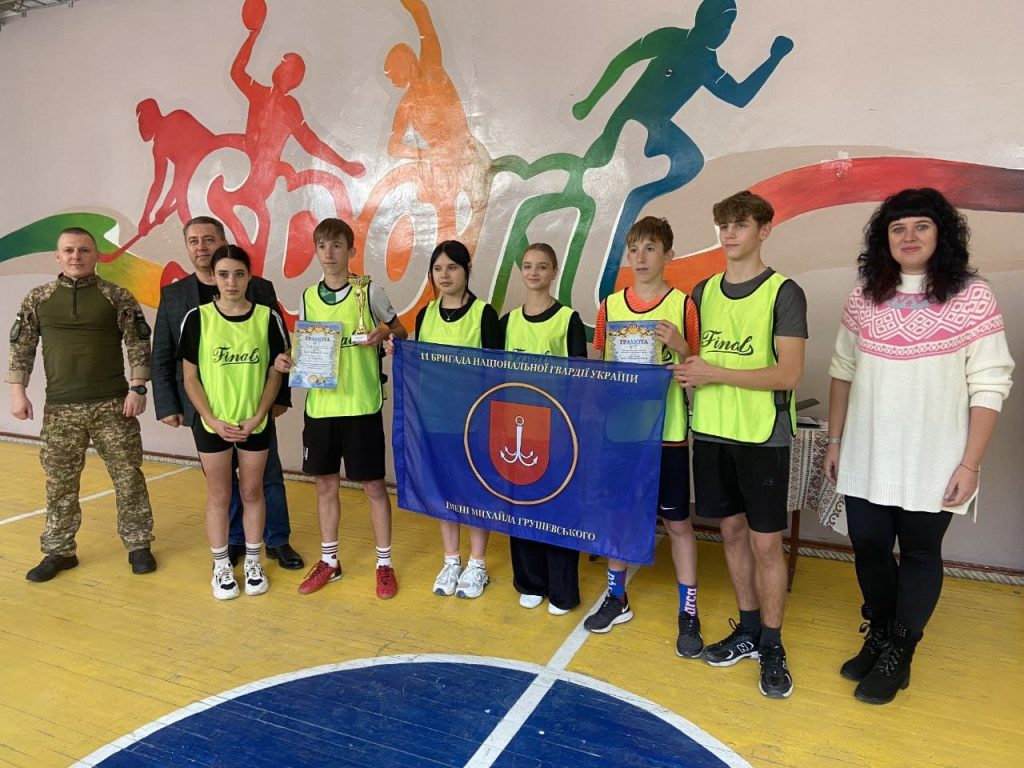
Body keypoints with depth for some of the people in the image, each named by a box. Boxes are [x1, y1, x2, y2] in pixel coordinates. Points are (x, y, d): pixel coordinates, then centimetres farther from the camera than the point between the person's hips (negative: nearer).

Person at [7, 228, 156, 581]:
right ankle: (59, 551, 24)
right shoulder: (37, 299, 6)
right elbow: (22, 348, 8)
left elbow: (139, 345, -2)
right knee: (59, 483, 9)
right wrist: (18, 391, 0)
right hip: (60, 409, 2)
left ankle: (138, 545, 17)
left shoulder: (117, 297, 0)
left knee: (128, 478, 3)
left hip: (113, 406, -2)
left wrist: (137, 388, -9)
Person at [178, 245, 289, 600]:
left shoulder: (268, 317, -4)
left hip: (255, 423, 1)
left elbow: (275, 373, 0)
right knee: (218, 497, 10)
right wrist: (213, 420, -12)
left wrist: (258, 417, -9)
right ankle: (221, 567, 26)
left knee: (252, 493, 12)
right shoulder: (197, 318, -6)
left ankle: (253, 562, 29)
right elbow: (190, 378, -3)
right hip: (212, 424, -1)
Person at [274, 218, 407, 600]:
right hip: (320, 405, 4)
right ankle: (329, 561, 30)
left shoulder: (369, 291, -4)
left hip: (362, 405, -4)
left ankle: (384, 563, 20)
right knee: (325, 483, 14)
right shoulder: (308, 297, 7)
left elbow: (401, 333, 5)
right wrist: (288, 360, -7)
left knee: (373, 485, 5)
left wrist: (384, 335, -16)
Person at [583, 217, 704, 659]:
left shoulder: (683, 305, -4)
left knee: (677, 523, 7)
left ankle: (688, 614, 21)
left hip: (666, 433, -3)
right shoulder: (610, 306, 6)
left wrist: (681, 348, -20)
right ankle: (617, 598, 34)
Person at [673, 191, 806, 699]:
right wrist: (685, 363, -6)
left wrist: (716, 373, -19)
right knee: (732, 530, 14)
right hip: (710, 430, 5)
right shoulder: (704, 291, 8)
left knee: (765, 542, 2)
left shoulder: (784, 294, -8)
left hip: (762, 436, -5)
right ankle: (748, 631, 31)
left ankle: (772, 647, 20)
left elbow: (788, 374, -16)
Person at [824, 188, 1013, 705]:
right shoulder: (865, 296, 3)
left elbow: (989, 386, -8)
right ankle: (878, 637, 35)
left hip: (933, 463, -3)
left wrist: (970, 465, -11)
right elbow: (842, 371, 9)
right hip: (865, 458, 3)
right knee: (868, 547, 12)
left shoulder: (971, 297, -7)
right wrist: (834, 441, 8)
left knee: (919, 555, 10)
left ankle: (897, 657, 28)